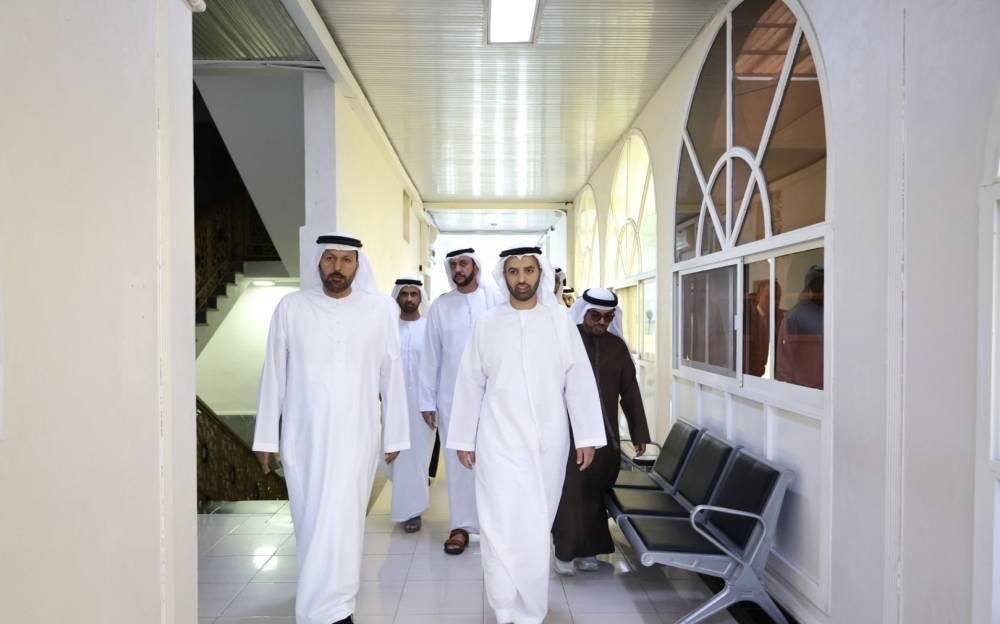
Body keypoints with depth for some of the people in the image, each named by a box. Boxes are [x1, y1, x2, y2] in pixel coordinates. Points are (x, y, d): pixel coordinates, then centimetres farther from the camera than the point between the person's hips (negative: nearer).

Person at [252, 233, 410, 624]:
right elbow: (273, 375, 2)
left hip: (355, 436, -2)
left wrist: (394, 434, 3)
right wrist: (266, 436, 3)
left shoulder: (381, 309, -5)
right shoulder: (291, 308, -1)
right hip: (302, 437, 2)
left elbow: (391, 376, 0)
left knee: (339, 523, -2)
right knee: (310, 522, 13)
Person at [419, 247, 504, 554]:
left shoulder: (495, 301, -3)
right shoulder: (440, 306, 4)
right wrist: (427, 400, 2)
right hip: (451, 397, 2)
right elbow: (430, 356, 4)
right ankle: (461, 526, 19)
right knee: (458, 462, 8)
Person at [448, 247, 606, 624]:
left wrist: (587, 436, -4)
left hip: (548, 442, 1)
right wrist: (463, 439, 5)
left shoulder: (560, 322, 0)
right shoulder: (486, 326, 1)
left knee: (538, 526, 10)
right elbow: (470, 386, 4)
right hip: (499, 441, 0)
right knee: (503, 527, -2)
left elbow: (580, 382, -1)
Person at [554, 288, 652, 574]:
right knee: (570, 494, 0)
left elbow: (630, 392, 9)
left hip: (605, 435, 3)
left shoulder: (617, 346, 6)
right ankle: (565, 551, 13)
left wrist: (639, 432, 8)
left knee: (596, 493, 9)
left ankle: (588, 550, 23)